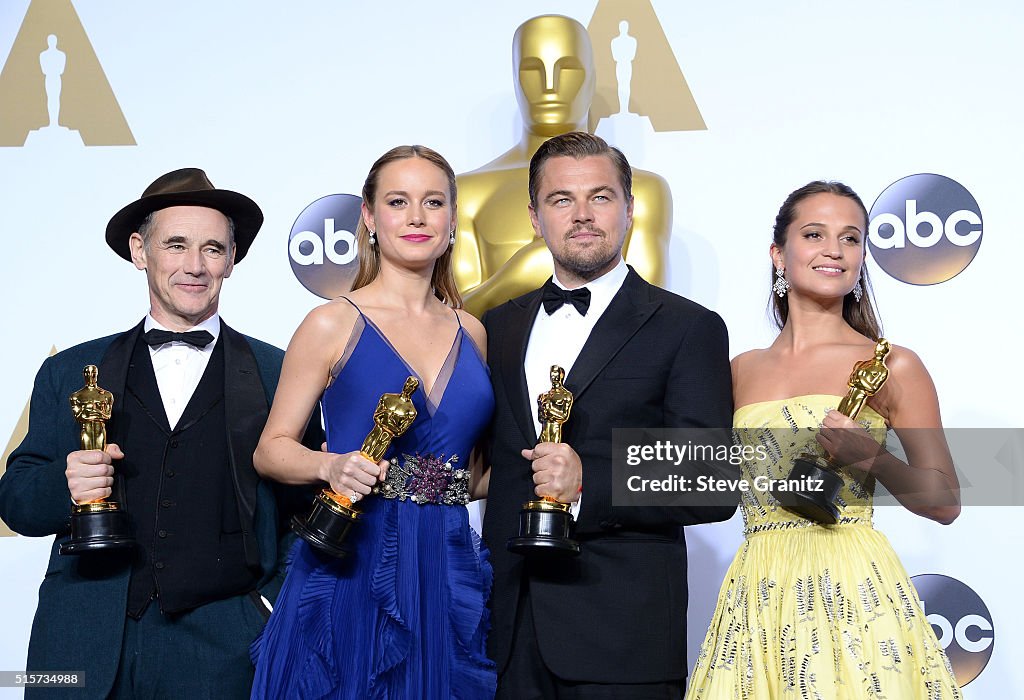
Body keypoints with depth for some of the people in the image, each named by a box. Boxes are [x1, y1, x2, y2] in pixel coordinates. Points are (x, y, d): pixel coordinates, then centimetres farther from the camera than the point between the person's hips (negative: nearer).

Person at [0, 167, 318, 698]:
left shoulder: (281, 376, 5)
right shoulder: (69, 373, 10)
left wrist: (280, 605, -11)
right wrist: (65, 486, -12)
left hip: (223, 649, -1)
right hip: (86, 648, 2)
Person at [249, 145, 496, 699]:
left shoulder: (471, 333, 11)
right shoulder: (332, 325, -2)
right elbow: (271, 449, -1)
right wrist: (332, 466, -18)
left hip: (450, 571, 4)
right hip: (352, 567, -4)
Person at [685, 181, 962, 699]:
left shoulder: (892, 366, -1)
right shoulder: (742, 370, 10)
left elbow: (945, 502, 1)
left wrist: (872, 460, -15)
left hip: (853, 589, -3)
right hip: (757, 594, 4)